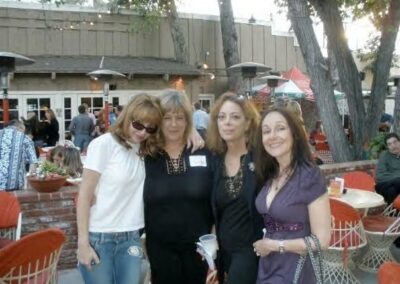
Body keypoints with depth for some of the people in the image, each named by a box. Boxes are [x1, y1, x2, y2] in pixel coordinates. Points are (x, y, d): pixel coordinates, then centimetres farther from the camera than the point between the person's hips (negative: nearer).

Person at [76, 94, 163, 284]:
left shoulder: (144, 150, 5)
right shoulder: (104, 144, -10)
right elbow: (85, 195, -10)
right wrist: (83, 243, -12)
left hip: (130, 238, 5)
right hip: (99, 237, -4)